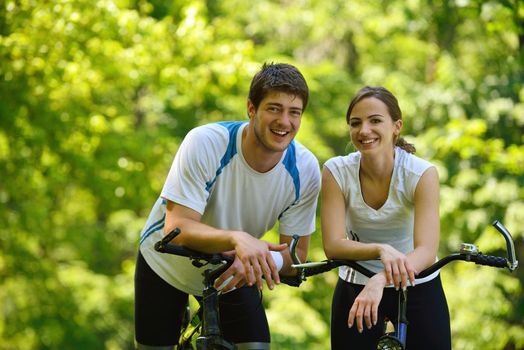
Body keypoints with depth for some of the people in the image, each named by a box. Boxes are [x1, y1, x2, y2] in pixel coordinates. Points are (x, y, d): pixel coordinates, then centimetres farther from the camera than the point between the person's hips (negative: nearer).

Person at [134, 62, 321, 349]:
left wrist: (258, 260, -38)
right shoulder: (205, 143, -30)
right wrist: (236, 237, -52)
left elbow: (296, 253, -15)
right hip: (167, 267, -2)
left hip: (235, 275, 2)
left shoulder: (305, 169, -21)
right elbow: (177, 229, -34)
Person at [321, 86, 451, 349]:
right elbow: (333, 245, -19)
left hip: (417, 286, -1)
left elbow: (426, 250, -27)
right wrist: (381, 250, -37)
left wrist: (380, 280, -44)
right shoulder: (337, 172, -13)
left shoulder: (422, 173, -18)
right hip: (355, 286, 1)